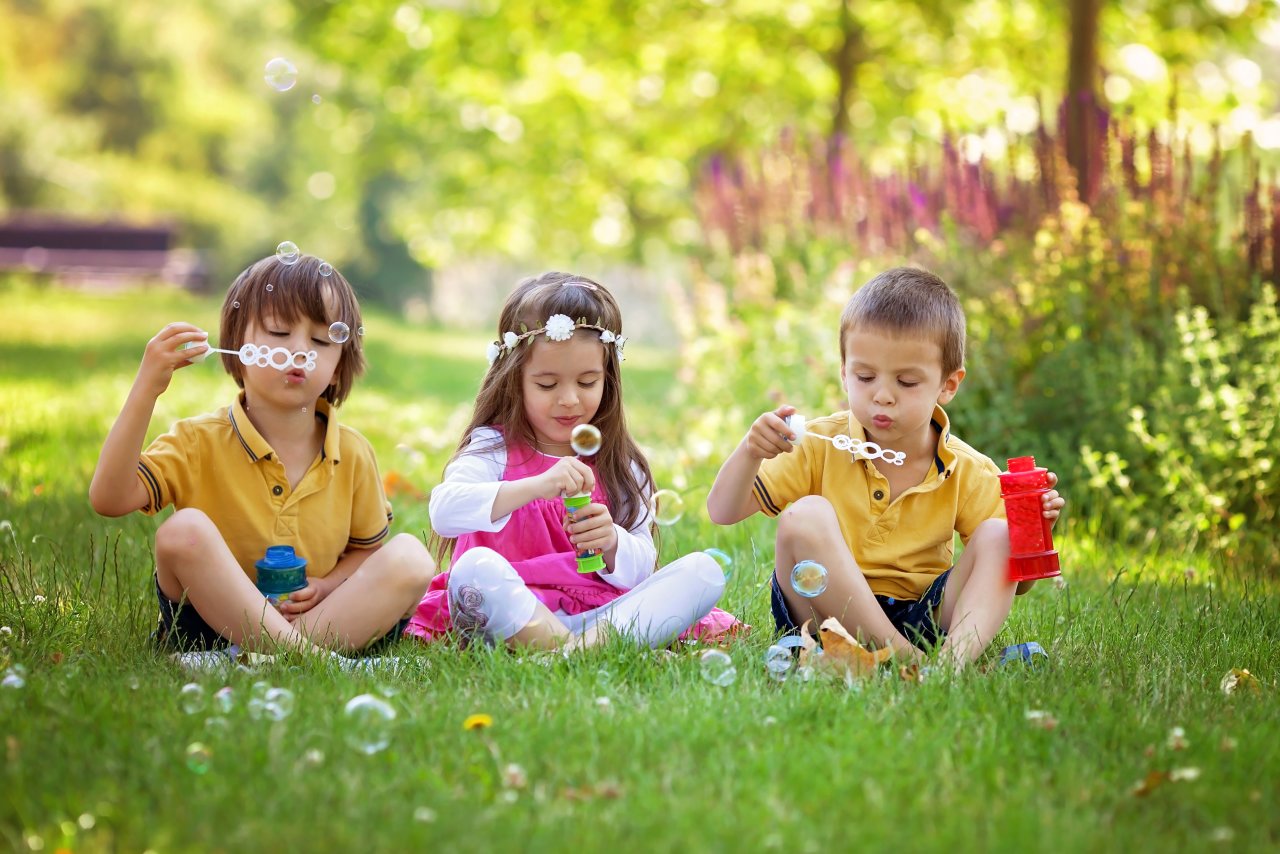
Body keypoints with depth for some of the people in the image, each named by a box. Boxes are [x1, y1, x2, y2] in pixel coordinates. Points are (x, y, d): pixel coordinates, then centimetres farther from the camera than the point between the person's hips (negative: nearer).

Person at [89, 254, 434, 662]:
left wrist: (329, 585, -10)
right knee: (184, 530, -29)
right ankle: (301, 656, -34)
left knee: (410, 558, -19)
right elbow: (108, 498, -20)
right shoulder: (199, 443, -7)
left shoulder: (353, 454, 1)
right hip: (209, 624, -2)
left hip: (319, 616, 3)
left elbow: (366, 549, 14)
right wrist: (147, 386, -24)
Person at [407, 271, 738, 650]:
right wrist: (537, 485, -30)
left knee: (704, 572, -16)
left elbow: (642, 566, 8)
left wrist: (612, 544, -16)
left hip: (601, 613, 4)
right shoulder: (494, 448, 3)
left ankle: (598, 641, -36)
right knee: (475, 567, -34)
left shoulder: (618, 466, 14)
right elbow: (444, 511, -19)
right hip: (514, 612, -4)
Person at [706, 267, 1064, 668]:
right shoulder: (821, 447, -1)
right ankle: (904, 657, -33)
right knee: (805, 515, -26)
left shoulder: (970, 473, 1)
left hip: (923, 618, 1)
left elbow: (1012, 582, 4)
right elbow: (723, 512, -3)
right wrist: (750, 452, -23)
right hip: (827, 617, -1)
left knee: (999, 536, -17)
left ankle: (956, 658, -41)